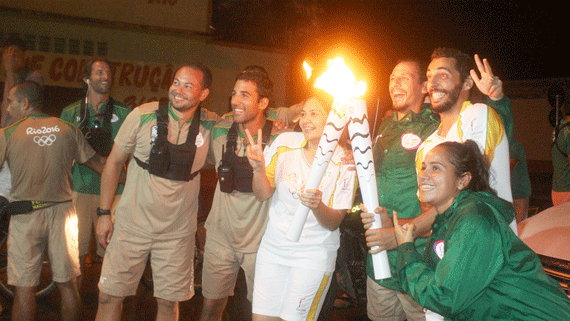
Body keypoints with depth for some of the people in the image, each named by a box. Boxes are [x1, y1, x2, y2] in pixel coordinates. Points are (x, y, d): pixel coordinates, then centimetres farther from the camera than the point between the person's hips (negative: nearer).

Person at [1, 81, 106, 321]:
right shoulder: (68, 130, 3)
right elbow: (99, 164, 7)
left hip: (25, 214, -2)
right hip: (62, 211, 2)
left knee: (24, 288, 5)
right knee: (68, 284, 11)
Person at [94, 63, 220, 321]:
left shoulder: (211, 124, -6)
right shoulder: (143, 116, -8)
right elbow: (113, 162, 1)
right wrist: (104, 213, 1)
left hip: (178, 232, 1)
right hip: (132, 224, 0)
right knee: (109, 297, 5)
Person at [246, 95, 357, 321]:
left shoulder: (344, 163, -11)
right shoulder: (285, 143, -4)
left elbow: (334, 223, -10)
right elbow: (263, 195, -3)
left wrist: (317, 205, -31)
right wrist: (259, 168, -22)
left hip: (314, 254, -3)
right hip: (273, 246, 3)